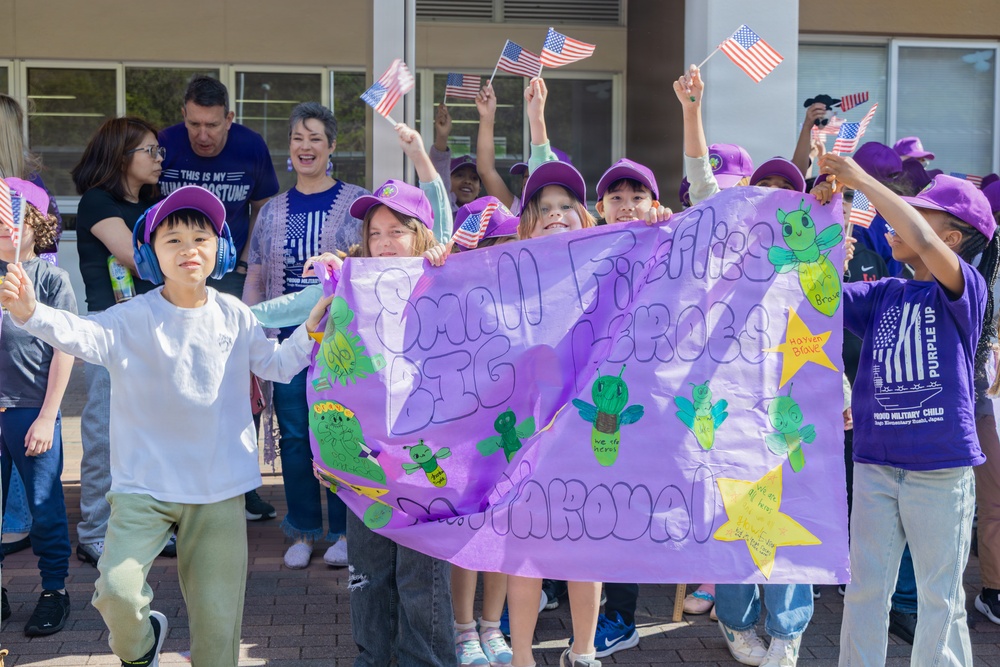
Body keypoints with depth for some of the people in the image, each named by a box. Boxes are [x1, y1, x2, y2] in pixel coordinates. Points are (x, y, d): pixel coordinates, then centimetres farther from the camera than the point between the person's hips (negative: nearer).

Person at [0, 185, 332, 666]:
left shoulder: (234, 316, 3)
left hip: (219, 489, 2)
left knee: (217, 609, 5)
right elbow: (80, 334, -26)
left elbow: (277, 365, 15)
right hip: (145, 486, -2)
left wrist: (313, 326, 1)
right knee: (117, 589, -18)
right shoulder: (134, 319, -9)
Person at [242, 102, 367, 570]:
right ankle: (303, 531, 18)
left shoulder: (356, 203, 2)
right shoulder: (273, 211, 12)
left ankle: (344, 533, 13)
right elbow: (255, 280, 14)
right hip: (288, 340, 3)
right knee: (294, 436, 6)